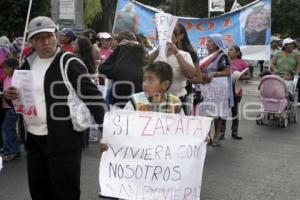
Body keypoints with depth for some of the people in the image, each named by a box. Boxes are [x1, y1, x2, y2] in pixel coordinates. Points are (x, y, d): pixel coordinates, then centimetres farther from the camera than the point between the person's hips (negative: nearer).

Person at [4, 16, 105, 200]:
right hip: (33, 139, 7)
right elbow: (21, 95, 20)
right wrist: (9, 95, -3)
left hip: (63, 141, -6)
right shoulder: (28, 63, 8)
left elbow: (93, 97, -14)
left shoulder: (70, 64, -12)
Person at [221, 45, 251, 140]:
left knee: (235, 111, 10)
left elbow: (248, 76, 1)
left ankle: (235, 132, 21)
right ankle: (222, 132, 13)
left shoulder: (242, 62, -2)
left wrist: (241, 77, -18)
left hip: (236, 91, -1)